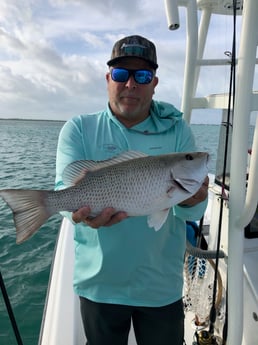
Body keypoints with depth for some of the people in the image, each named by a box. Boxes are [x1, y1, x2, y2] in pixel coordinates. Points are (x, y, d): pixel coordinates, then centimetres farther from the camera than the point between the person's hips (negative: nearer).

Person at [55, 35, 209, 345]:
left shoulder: (177, 132, -3)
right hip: (99, 284, 0)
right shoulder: (78, 130, -4)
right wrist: (83, 209, -39)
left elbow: (193, 212, -8)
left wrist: (189, 200, -31)